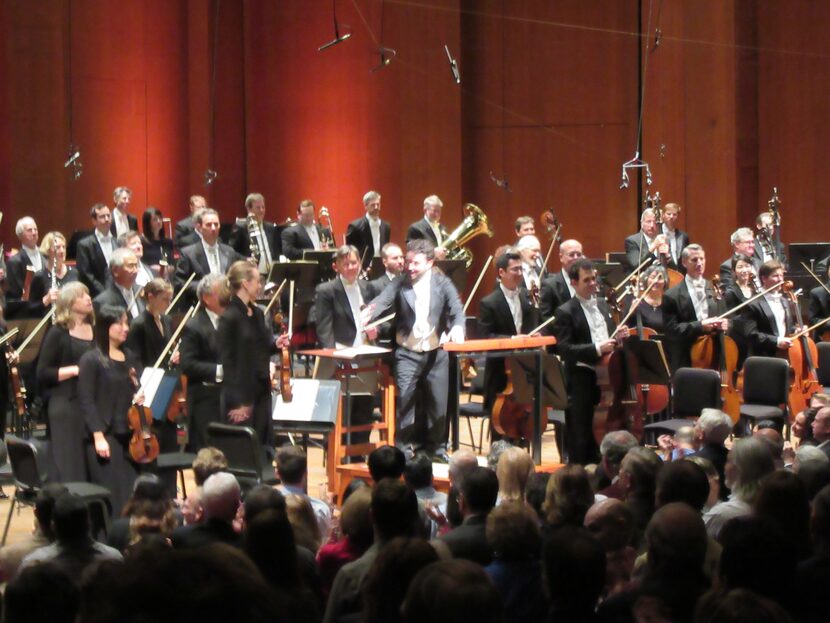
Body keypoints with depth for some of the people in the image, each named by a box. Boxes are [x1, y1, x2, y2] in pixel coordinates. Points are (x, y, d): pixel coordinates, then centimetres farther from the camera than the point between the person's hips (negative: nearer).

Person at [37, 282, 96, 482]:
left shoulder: (95, 330, 12)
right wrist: (75, 370, -17)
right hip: (66, 406, -5)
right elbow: (43, 374, -6)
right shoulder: (58, 333, -2)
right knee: (71, 468, -5)